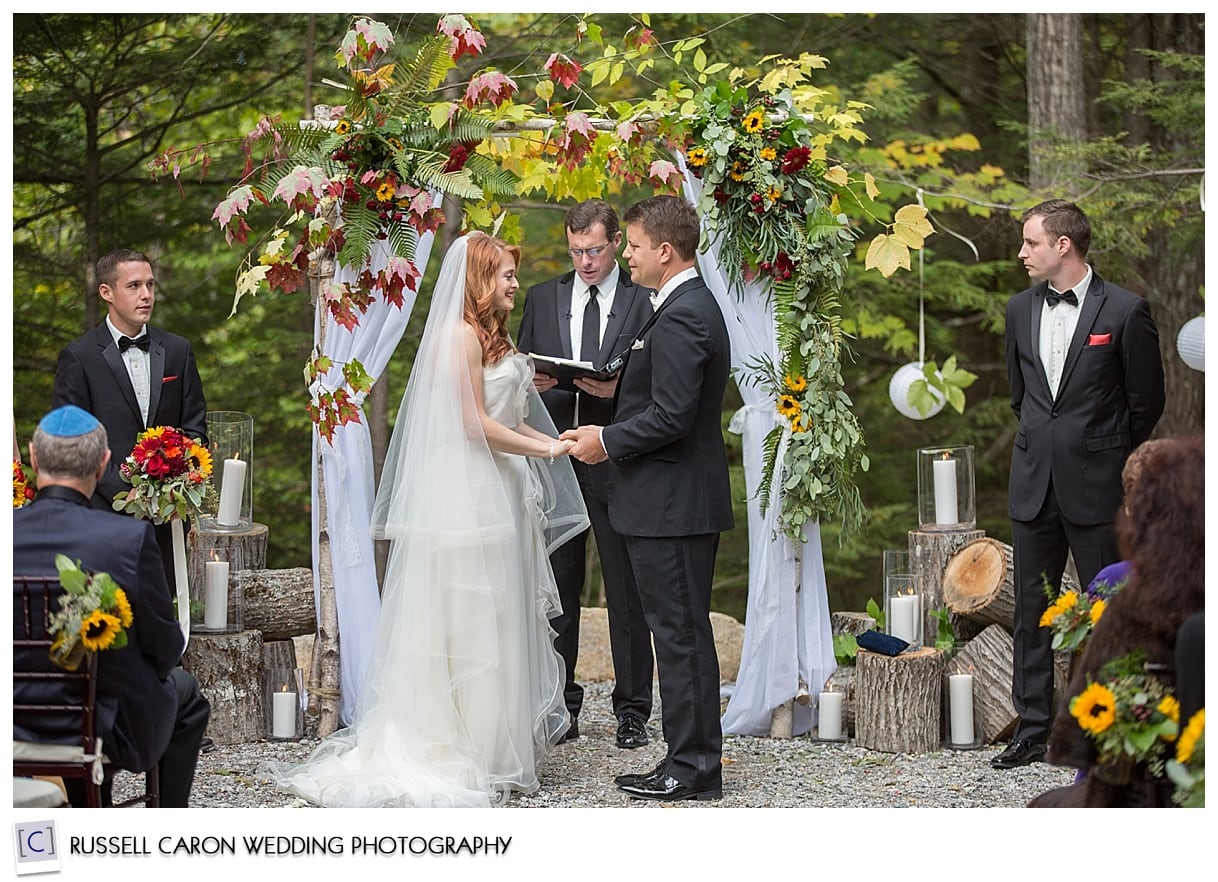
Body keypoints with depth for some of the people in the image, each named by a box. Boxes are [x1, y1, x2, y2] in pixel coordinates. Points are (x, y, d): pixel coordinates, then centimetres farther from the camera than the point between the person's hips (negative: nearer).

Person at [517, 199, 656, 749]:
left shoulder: (645, 301, 1)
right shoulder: (543, 298, 12)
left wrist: (617, 389, -20)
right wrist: (531, 382, -9)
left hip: (617, 462, -3)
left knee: (627, 591, 2)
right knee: (557, 590, 7)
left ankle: (631, 710, 9)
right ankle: (560, 709, 14)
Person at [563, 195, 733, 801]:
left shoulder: (680, 318, -18)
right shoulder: (694, 307, 15)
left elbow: (672, 416, -23)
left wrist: (608, 441, -11)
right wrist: (614, 388, 13)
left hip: (671, 504, -11)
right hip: (679, 501, 11)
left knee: (681, 636, -5)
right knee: (683, 634, 13)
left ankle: (693, 768, 0)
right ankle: (691, 761, 19)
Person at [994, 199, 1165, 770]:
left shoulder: (1125, 311, -8)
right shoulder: (1020, 310, 8)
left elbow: (1147, 401, 0)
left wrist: (1109, 458, 7)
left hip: (1095, 486, -5)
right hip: (1034, 484, 5)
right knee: (1031, 610, 8)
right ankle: (1032, 730, 15)